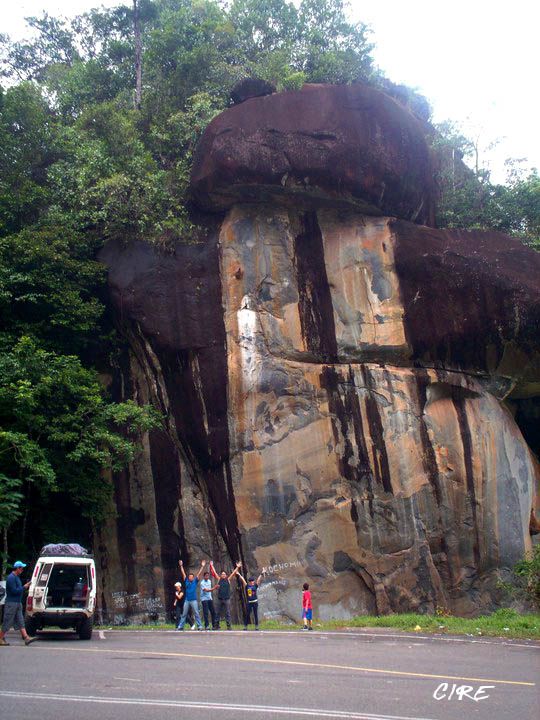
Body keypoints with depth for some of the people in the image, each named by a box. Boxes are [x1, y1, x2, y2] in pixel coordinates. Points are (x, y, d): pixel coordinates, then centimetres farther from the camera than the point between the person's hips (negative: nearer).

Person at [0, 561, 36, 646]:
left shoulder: (16, 577, 15)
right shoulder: (11, 577, -16)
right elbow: (14, 591, -22)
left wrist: (26, 585, 7)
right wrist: (24, 587, -15)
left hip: (17, 603, 10)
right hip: (11, 603, -10)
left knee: (21, 622, 5)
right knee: (7, 623, -1)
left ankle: (26, 638, 1)